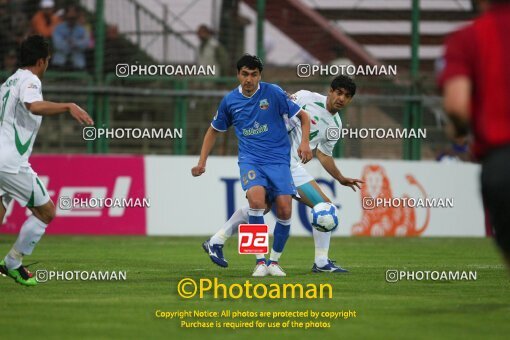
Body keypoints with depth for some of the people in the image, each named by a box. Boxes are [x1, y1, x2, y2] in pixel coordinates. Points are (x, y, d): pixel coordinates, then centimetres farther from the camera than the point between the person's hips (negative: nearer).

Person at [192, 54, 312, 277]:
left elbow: (303, 117, 6)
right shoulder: (230, 101, 6)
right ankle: (260, 261, -21)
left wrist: (304, 143, -10)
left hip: (278, 159, 0)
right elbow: (214, 131, 21)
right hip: (250, 159, 0)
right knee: (256, 198, -29)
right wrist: (202, 163, 13)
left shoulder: (273, 93, -2)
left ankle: (274, 261, 11)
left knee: (285, 210, -13)